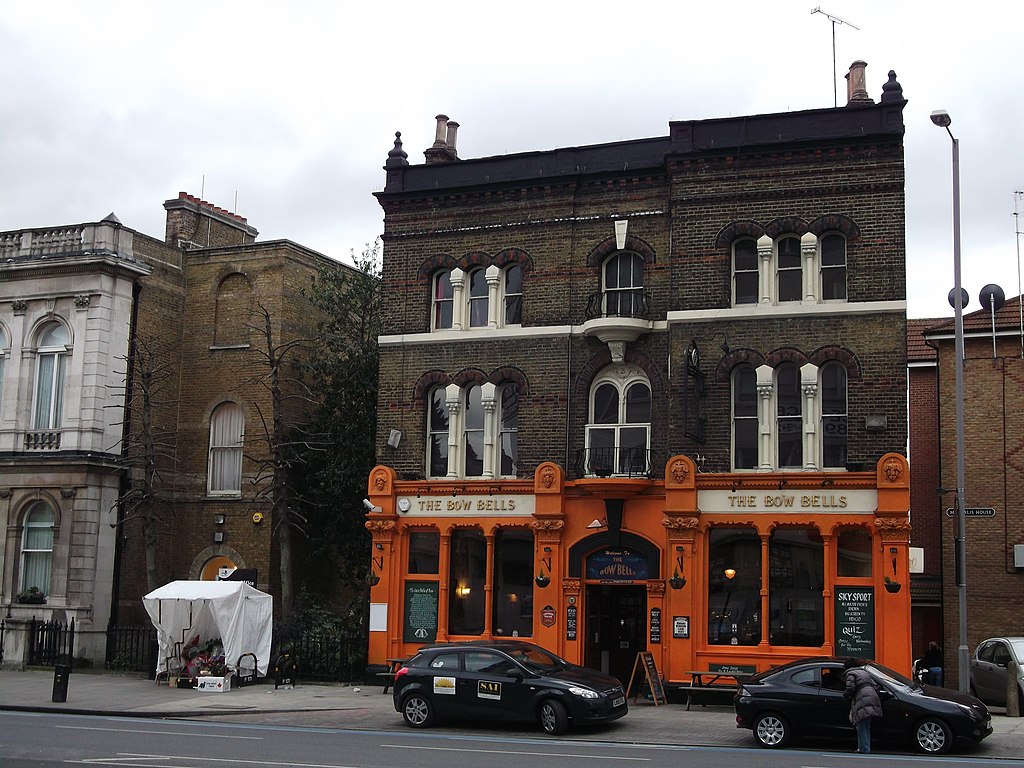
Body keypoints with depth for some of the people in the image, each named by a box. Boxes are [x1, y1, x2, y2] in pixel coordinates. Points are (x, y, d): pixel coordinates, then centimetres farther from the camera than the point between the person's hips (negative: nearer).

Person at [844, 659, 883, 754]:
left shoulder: (850, 674, 4)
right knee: (866, 727, 15)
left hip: (862, 703, -8)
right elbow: (875, 687, 22)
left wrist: (845, 695, 10)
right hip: (873, 700, 8)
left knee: (861, 727, -4)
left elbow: (850, 689, -10)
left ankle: (864, 748, -7)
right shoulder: (865, 672, 27)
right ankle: (866, 748, 17)